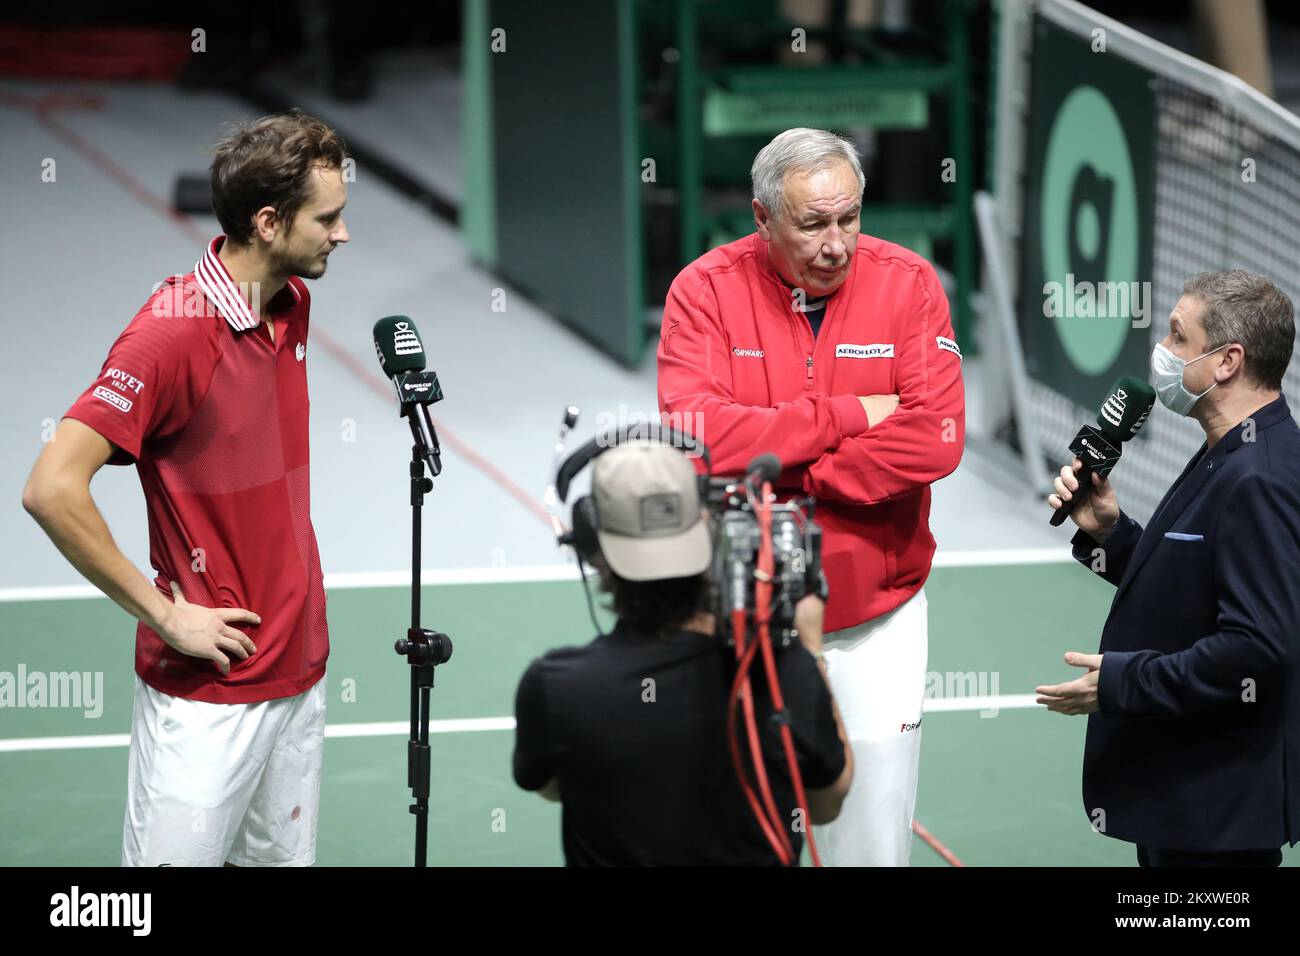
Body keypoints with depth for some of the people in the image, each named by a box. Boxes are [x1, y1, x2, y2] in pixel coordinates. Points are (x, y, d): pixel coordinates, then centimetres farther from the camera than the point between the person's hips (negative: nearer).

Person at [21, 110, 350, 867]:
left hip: (300, 673, 7)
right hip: (206, 696, -7)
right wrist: (164, 614, -18)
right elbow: (52, 489, -24)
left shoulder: (294, 302, 6)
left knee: (285, 856, 12)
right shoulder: (173, 331, -19)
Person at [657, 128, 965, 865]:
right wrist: (847, 416, -16)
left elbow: (934, 440, -15)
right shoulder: (706, 291, -6)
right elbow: (695, 435, -19)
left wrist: (782, 481, -16)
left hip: (875, 616, 0)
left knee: (875, 841, 5)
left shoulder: (907, 284, -5)